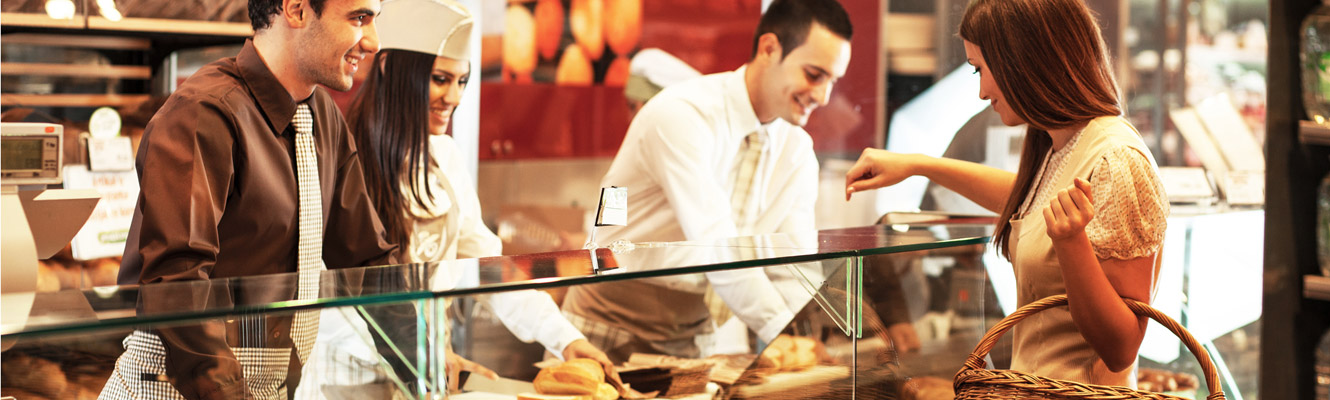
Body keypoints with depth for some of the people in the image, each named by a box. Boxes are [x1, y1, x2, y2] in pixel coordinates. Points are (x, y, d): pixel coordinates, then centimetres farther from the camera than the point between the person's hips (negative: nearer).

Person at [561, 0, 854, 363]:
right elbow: (717, 249, -26)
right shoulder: (681, 114, -18)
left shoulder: (798, 152, 3)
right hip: (610, 329, -5)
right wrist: (787, 335, -30)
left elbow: (794, 271, 0)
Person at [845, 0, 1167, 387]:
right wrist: (917, 164, 30)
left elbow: (1120, 351, -17)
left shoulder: (1117, 164, -18)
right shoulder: (1059, 145, 9)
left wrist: (1072, 241, -31)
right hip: (1034, 385, 8)